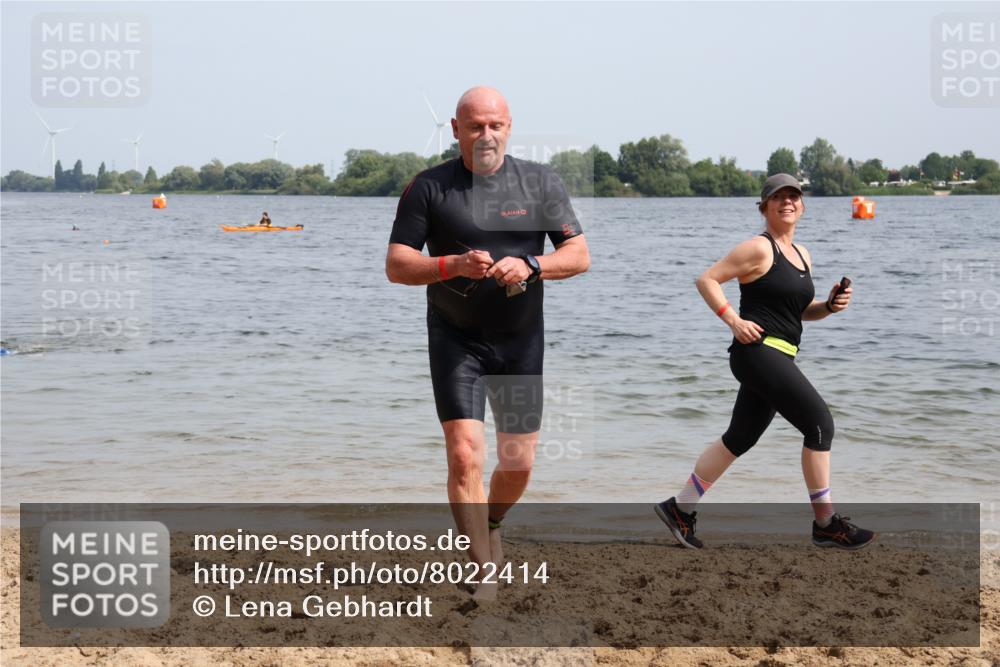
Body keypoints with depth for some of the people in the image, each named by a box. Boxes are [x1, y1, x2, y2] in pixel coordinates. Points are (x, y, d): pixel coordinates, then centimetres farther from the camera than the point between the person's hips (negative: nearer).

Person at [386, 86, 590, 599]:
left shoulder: (539, 183, 1)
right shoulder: (429, 187, -4)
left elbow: (579, 254, -1)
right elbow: (396, 266, -7)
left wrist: (530, 266, -21)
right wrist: (454, 264, -24)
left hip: (521, 340, 2)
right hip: (456, 340, -2)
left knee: (519, 462, 7)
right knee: (464, 455, -15)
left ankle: (489, 525, 39)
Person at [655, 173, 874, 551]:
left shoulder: (802, 255, 17)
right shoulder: (759, 249, -8)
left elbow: (801, 310, 26)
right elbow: (707, 280, -8)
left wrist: (830, 305, 6)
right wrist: (733, 320, -16)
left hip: (776, 360, 9)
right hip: (759, 350, -9)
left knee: (740, 439, 14)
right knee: (820, 423, -12)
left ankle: (680, 508, 23)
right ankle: (826, 523, -4)